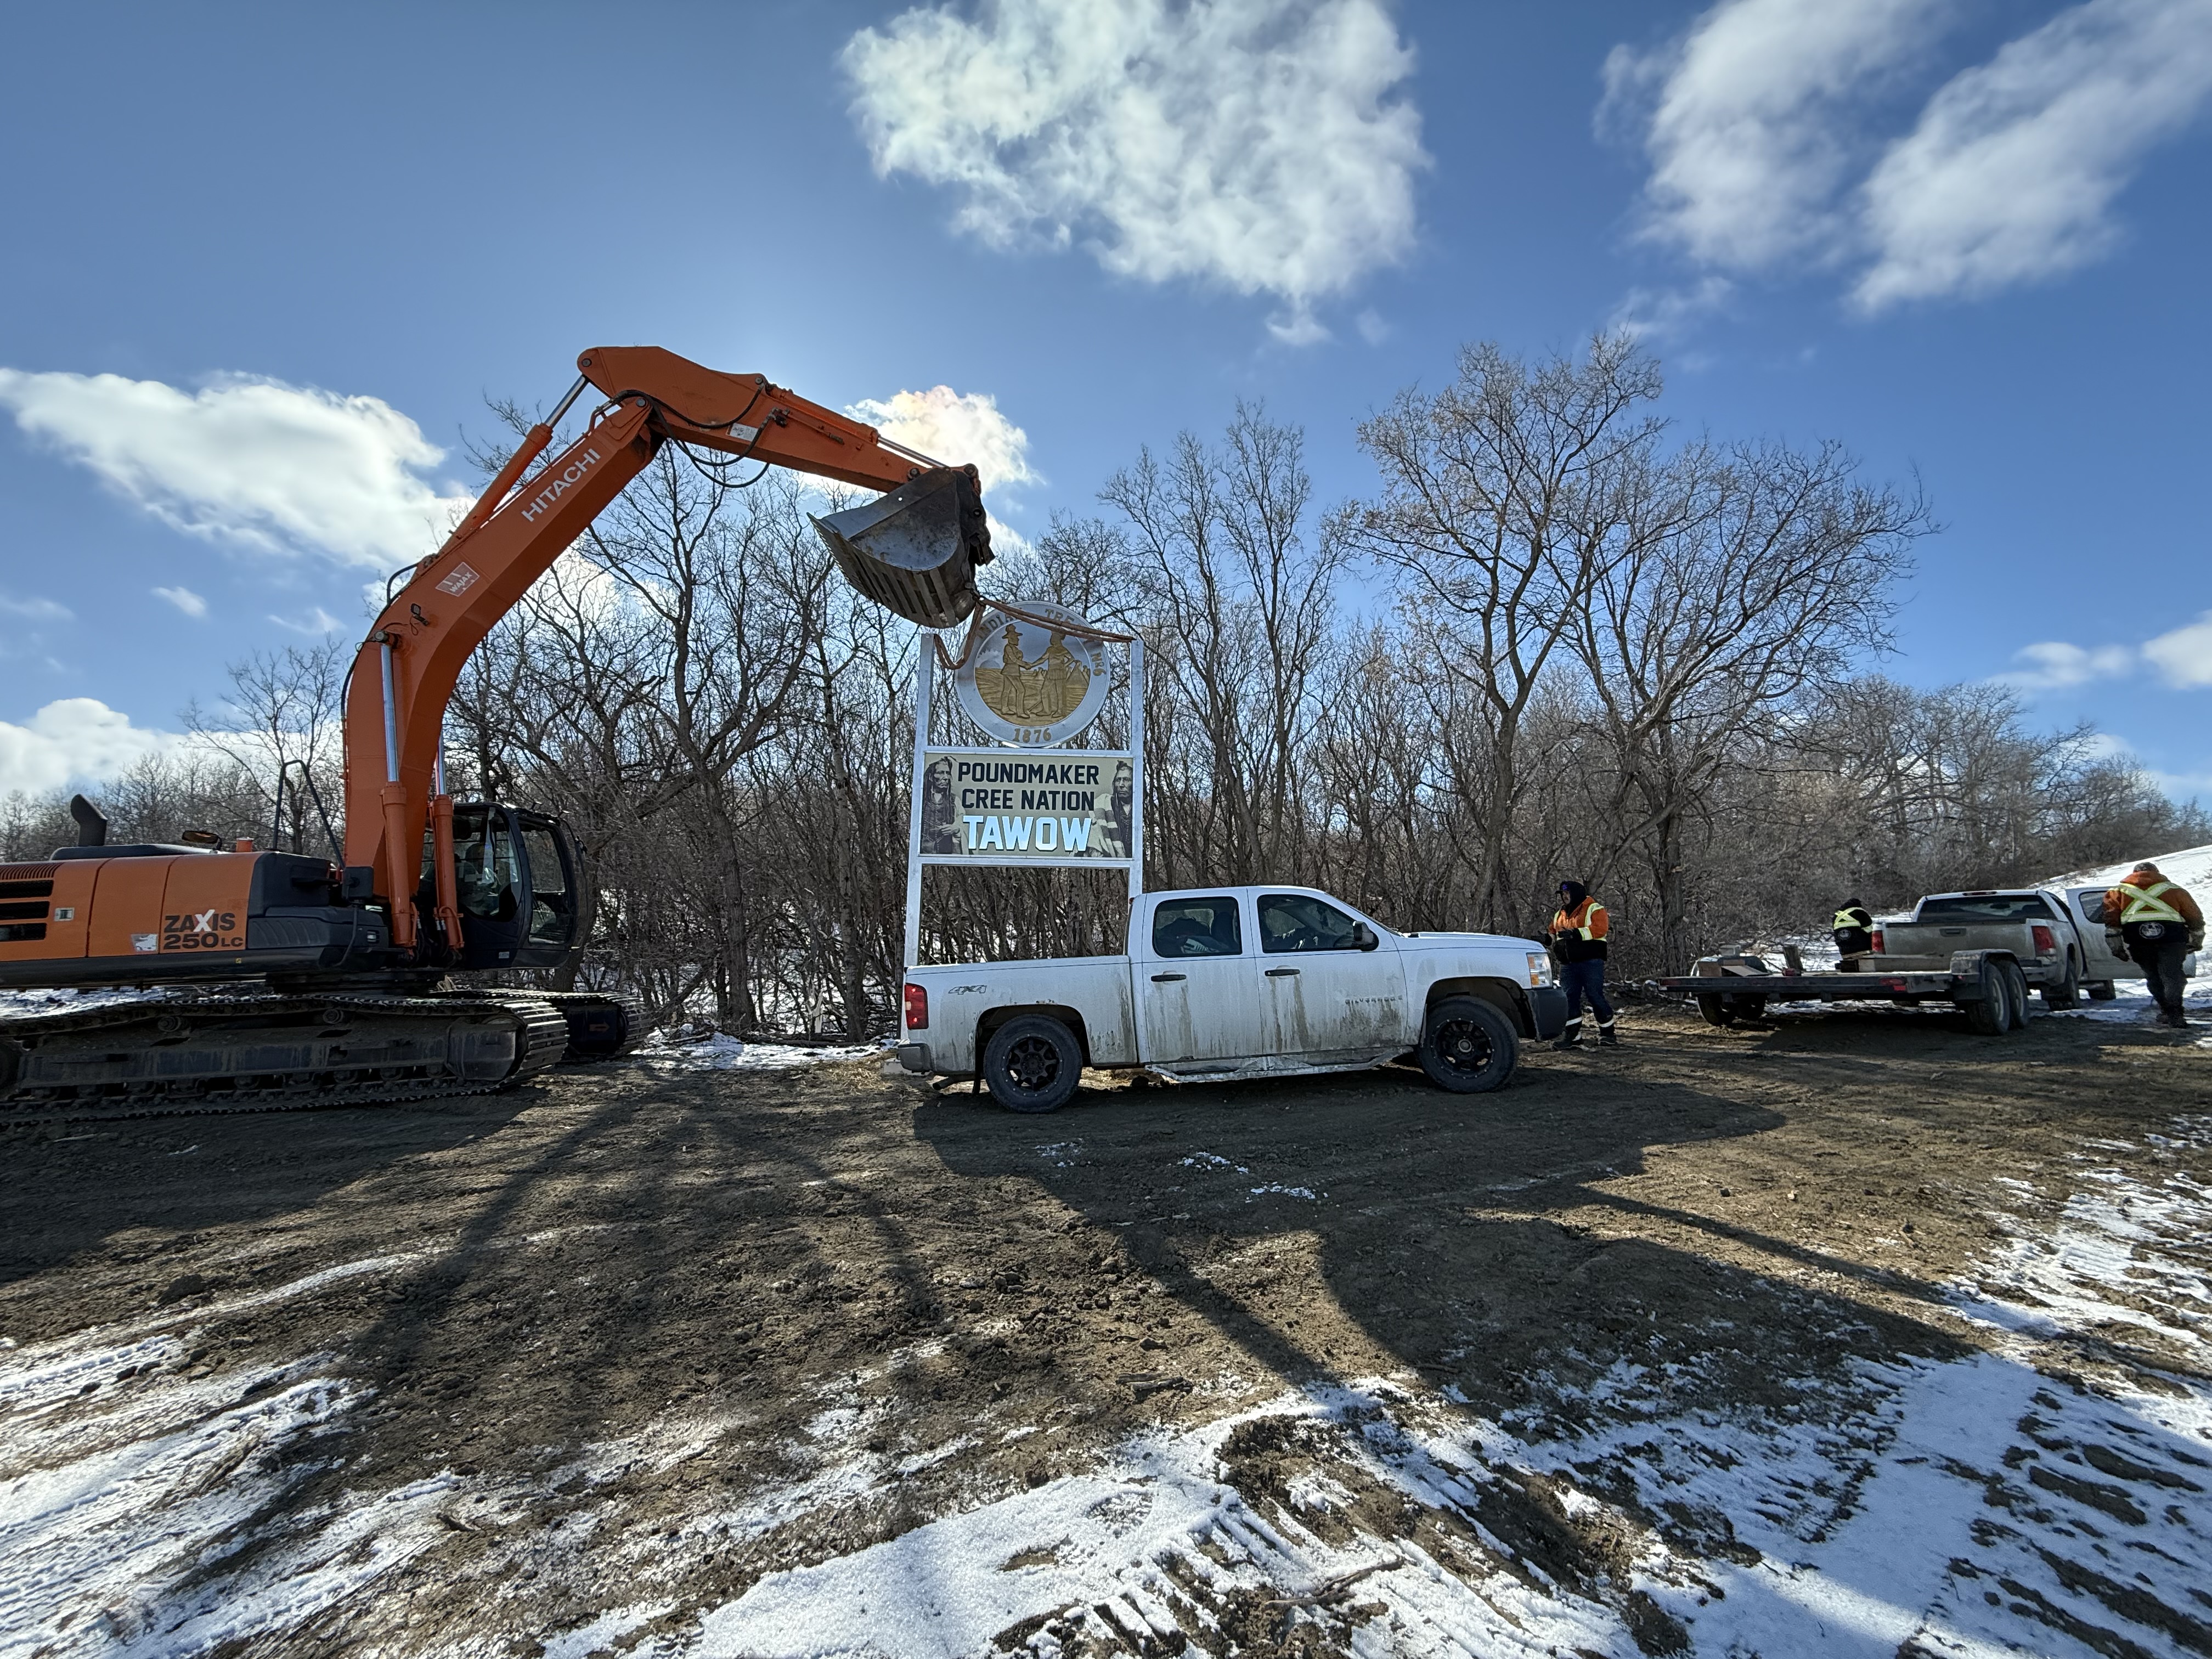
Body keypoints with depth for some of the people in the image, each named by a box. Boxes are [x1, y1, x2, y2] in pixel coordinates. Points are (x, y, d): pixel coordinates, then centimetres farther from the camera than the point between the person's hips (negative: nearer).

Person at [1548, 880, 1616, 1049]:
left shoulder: (1594, 909, -3)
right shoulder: (1560, 914, 20)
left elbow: (1600, 929, -19)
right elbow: (1553, 932, 31)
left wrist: (1576, 933, -23)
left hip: (1591, 963, -7)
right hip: (1568, 965, 7)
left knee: (1596, 997, -4)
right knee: (1569, 999, 6)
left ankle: (1607, 1033, 10)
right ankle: (1572, 1035, 13)